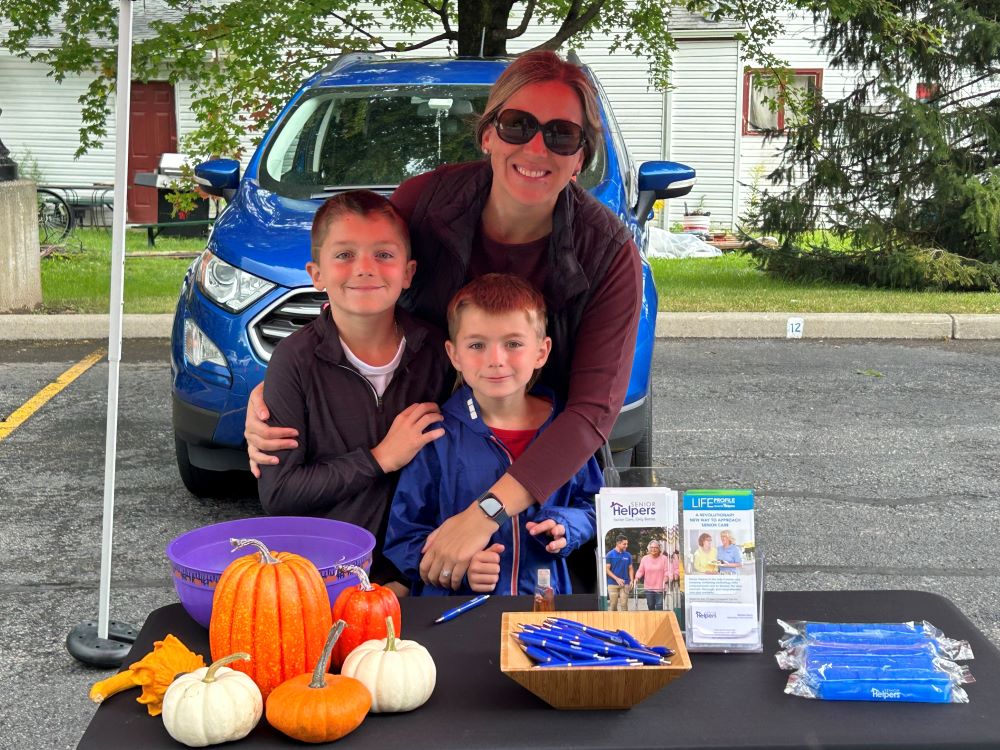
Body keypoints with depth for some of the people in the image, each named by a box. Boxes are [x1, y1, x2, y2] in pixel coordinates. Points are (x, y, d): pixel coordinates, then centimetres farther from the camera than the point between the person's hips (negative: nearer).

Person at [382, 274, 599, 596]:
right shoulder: (437, 437, -3)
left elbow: (591, 504, 18)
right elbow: (401, 538, 0)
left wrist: (566, 527, -3)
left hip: (546, 603, 6)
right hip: (451, 608, -5)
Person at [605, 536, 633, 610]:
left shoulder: (628, 555, 6)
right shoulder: (610, 555, -2)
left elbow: (630, 568, 12)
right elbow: (607, 569, -5)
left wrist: (631, 580, -3)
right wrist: (617, 579, -15)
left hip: (625, 584, 2)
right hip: (613, 584, -2)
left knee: (624, 604, -1)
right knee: (613, 604, 1)